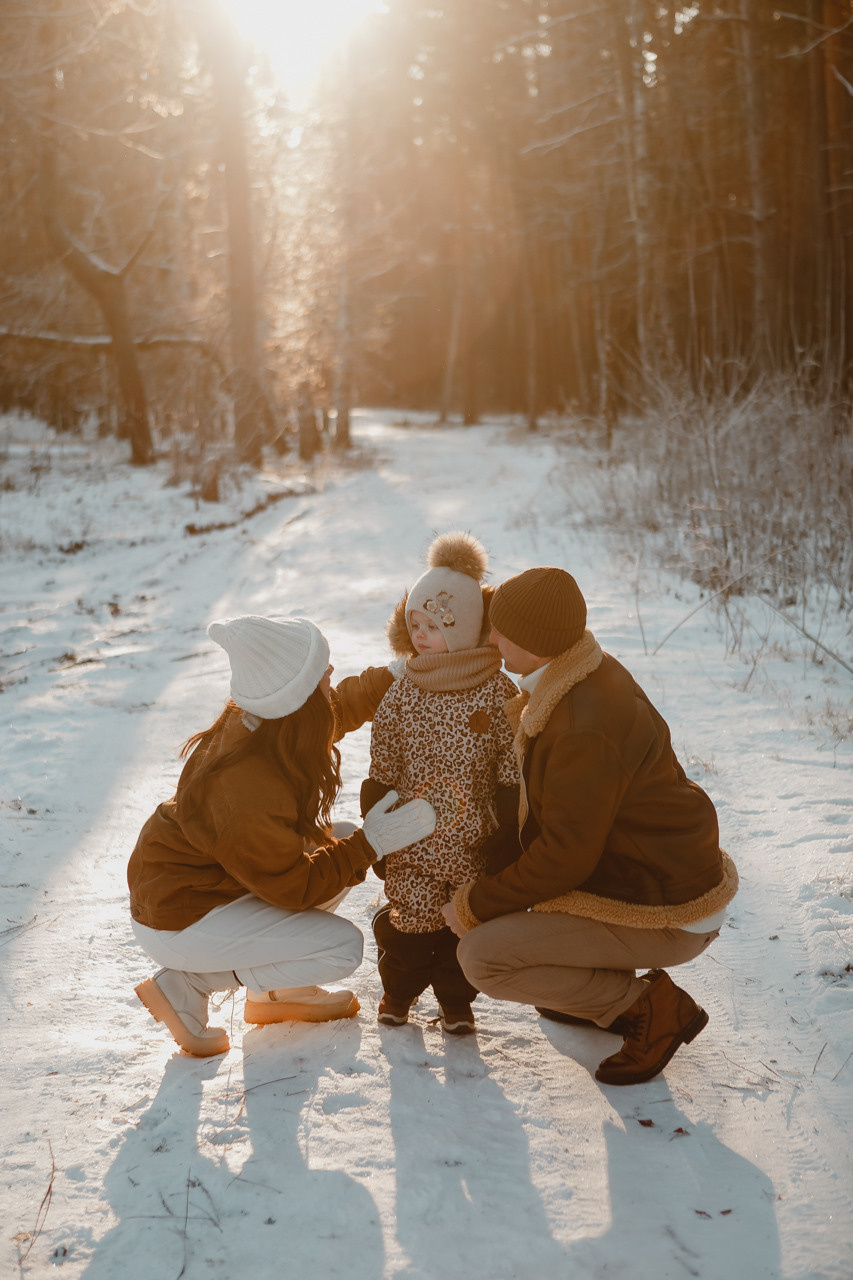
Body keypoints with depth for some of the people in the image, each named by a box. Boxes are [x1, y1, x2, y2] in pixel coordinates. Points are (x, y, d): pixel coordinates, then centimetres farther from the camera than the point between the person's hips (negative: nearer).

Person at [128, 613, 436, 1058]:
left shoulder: (256, 723, -11)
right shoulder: (248, 798, -37)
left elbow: (349, 699, 10)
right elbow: (295, 886, -22)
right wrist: (368, 845, -22)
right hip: (176, 920, -9)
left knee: (341, 843, 9)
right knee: (342, 947, -11)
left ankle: (273, 993, 18)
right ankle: (187, 986, -1)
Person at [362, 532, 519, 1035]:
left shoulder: (498, 693, -5)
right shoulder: (400, 697, 0)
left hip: (476, 842, -1)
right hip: (413, 842, 1)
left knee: (468, 923, 8)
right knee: (409, 920, 3)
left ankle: (456, 1000, 28)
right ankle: (399, 991, 25)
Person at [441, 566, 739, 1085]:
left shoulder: (586, 731, -30)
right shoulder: (592, 674, 1)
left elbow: (564, 857, -23)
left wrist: (478, 904, -10)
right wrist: (498, 874, 11)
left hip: (666, 920, -10)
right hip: (675, 872, 10)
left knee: (482, 957, -12)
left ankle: (652, 1007, -3)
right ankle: (605, 991, 21)